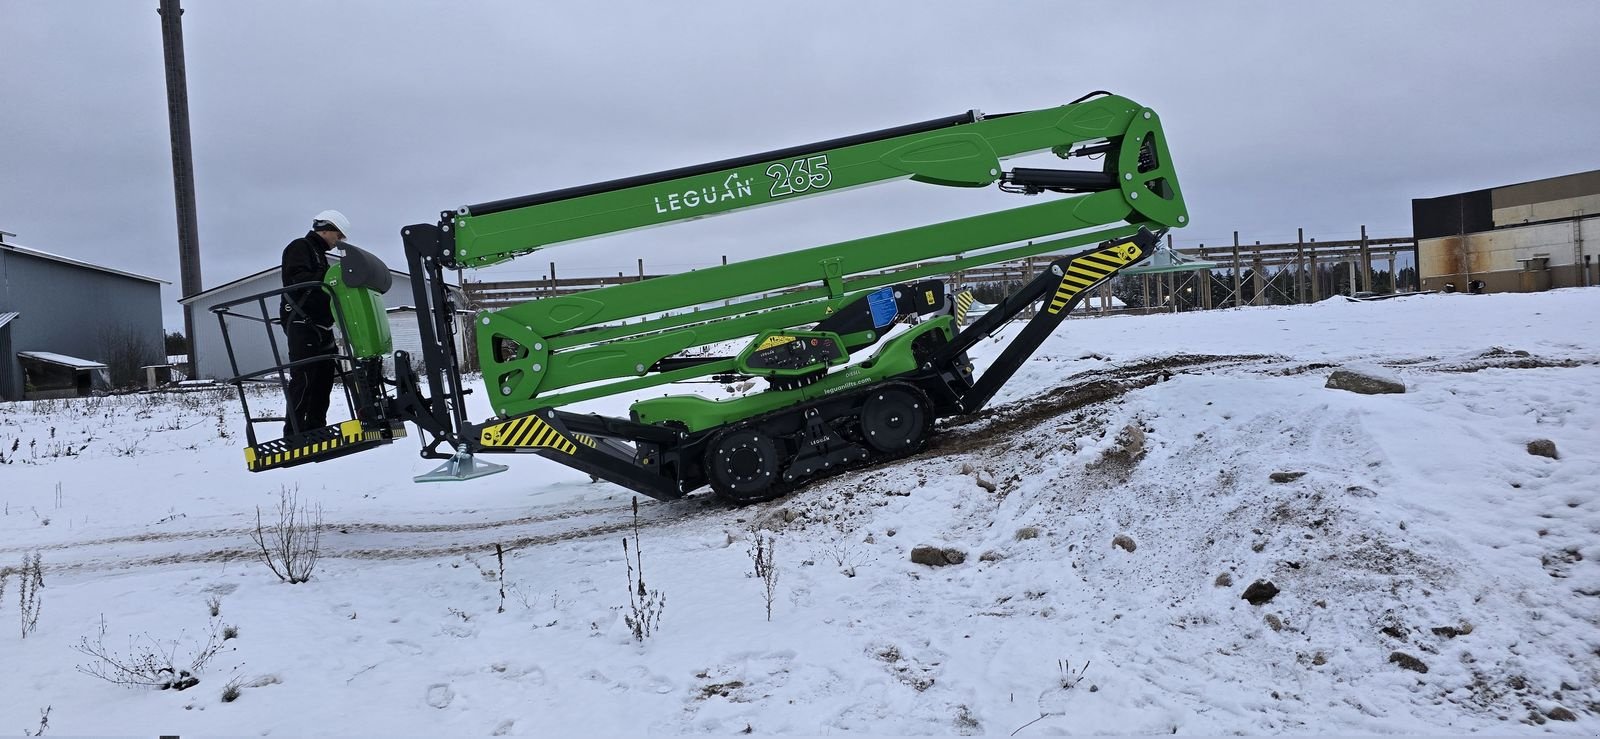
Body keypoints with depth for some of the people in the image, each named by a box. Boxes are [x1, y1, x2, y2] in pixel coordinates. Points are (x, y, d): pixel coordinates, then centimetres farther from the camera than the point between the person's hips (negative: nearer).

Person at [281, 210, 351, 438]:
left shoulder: (319, 254, 26)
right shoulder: (299, 247, -2)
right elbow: (297, 278, -18)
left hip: (320, 324, 9)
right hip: (301, 323, -9)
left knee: (325, 375, 6)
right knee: (303, 379, -13)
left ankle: (316, 429, 10)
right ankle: (293, 433, -13)